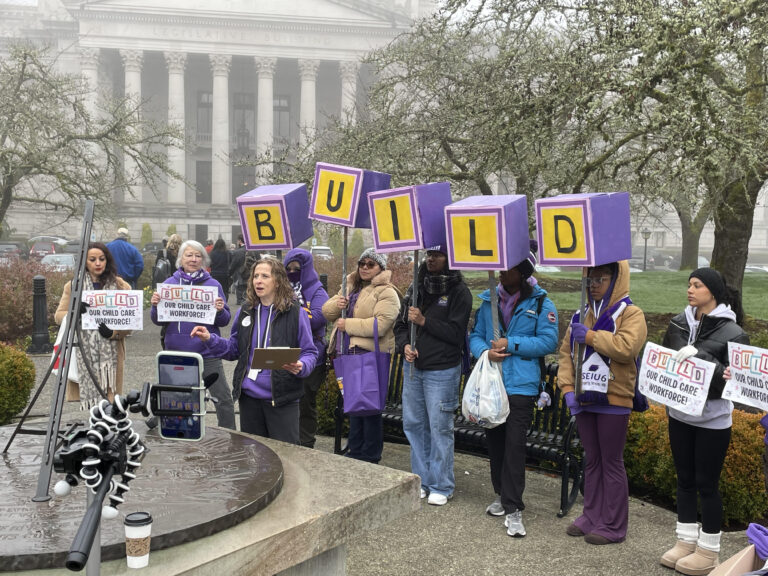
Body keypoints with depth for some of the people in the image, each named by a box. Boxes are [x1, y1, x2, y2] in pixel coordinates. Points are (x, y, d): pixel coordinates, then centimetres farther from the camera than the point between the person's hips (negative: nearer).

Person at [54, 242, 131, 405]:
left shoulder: (121, 286, 9)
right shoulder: (73, 286, 13)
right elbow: (58, 315, 11)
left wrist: (113, 332, -13)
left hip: (110, 353, -1)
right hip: (83, 354, 1)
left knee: (108, 396, -8)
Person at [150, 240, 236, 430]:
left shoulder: (213, 285, 1)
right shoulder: (169, 283, 4)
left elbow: (224, 321, 0)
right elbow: (158, 321, 6)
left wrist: (220, 311, -21)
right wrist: (156, 306, -14)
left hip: (207, 353, -1)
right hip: (176, 352, 2)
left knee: (224, 399, -1)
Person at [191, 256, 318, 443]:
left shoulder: (295, 312, -6)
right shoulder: (246, 312, 9)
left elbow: (309, 352, -5)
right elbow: (234, 349, 16)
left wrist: (301, 366, -25)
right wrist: (210, 339, 1)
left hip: (281, 398, -5)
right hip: (249, 396, 5)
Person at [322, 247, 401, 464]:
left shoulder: (386, 293, -10)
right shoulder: (350, 287, 15)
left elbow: (380, 324, -23)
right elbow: (326, 311, 14)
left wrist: (348, 325, -19)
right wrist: (336, 305, -9)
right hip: (350, 354, 8)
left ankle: (370, 456, 11)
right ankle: (355, 451, 31)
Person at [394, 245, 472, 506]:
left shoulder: (459, 292, -7)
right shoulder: (417, 287, 10)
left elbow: (456, 333, -15)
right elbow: (400, 324, 13)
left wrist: (424, 321, -16)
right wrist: (405, 345, -5)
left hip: (442, 371, -6)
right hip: (413, 367, 6)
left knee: (440, 428, -1)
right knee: (413, 424, 11)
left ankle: (442, 486, 11)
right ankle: (422, 480, 24)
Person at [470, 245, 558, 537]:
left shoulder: (540, 303, -2)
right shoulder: (489, 300, 10)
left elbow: (548, 342, -9)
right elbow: (476, 335, 11)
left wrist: (510, 345, -14)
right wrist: (485, 351, -11)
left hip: (521, 384, -5)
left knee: (515, 444, -8)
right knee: (495, 440, 14)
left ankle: (513, 509, -1)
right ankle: (502, 494, 31)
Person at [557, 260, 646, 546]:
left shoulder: (630, 314, -6)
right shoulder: (582, 315, 13)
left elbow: (626, 347, -25)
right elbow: (567, 352, 12)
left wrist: (590, 336, -18)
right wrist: (568, 388, 1)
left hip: (613, 401, -6)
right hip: (584, 399, 6)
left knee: (611, 462, 1)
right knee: (591, 460, 15)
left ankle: (614, 526, 10)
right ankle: (592, 516, 26)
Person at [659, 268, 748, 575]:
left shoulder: (732, 333, -11)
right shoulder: (679, 322, 3)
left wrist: (699, 356, -27)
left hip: (712, 420, -5)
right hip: (679, 415, 5)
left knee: (706, 484, 4)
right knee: (685, 480, 14)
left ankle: (708, 550, 18)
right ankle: (686, 541, 27)